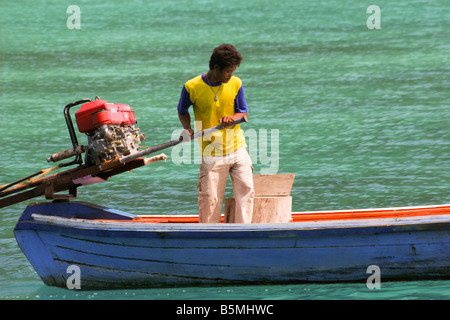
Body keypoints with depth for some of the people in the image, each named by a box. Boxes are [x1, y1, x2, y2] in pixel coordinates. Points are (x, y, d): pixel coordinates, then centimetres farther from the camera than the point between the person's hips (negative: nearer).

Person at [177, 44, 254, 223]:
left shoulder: (235, 84, -1)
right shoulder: (192, 87, -7)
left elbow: (243, 112, 5)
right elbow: (182, 111, 10)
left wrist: (233, 118, -18)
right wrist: (187, 129, -9)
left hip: (237, 149, 3)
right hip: (211, 154, -3)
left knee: (246, 191, -2)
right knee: (210, 199, -2)